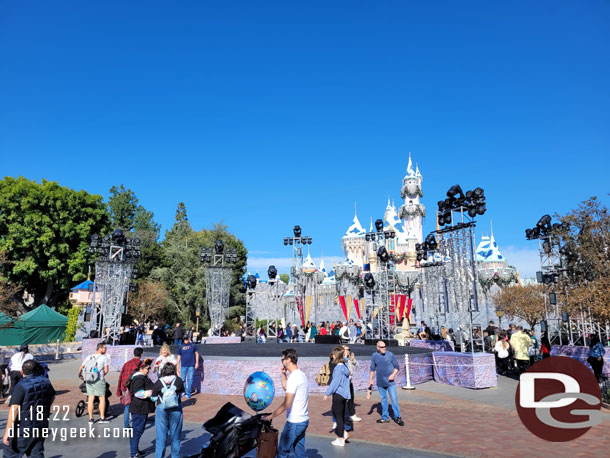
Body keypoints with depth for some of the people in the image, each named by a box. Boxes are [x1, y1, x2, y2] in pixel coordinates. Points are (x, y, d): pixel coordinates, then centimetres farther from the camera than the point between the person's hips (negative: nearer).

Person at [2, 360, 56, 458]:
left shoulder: (21, 386, -18)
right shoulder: (46, 382, 2)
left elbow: (14, 409, -24)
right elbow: (52, 397, 20)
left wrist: (7, 432, -22)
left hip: (23, 429, -5)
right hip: (41, 427, 5)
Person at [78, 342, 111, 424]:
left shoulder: (89, 357, 8)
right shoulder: (104, 357, -6)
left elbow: (81, 368, 12)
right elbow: (106, 370, -10)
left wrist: (80, 375, 32)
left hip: (89, 380, 5)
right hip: (99, 380, -5)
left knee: (90, 399, 9)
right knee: (102, 398, 6)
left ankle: (91, 419, 13)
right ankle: (102, 418, 8)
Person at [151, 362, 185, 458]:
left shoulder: (158, 383, -5)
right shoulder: (179, 381, -5)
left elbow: (154, 398, 3)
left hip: (162, 409, -1)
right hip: (176, 409, 1)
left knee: (161, 436, 9)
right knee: (175, 436, 13)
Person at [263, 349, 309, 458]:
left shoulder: (294, 377, -20)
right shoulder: (301, 374, 9)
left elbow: (286, 404, -21)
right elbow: (285, 387, 25)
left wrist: (271, 416, -15)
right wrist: (284, 373, 14)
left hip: (294, 422, -9)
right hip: (303, 420, 9)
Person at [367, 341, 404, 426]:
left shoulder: (390, 355, -6)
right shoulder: (374, 356, 0)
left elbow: (397, 367, 0)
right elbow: (372, 369, 10)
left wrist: (393, 374, -16)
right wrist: (370, 380, 9)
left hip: (390, 382, -3)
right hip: (380, 383, 3)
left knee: (394, 399, -4)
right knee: (383, 400, 12)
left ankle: (397, 417, 7)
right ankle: (385, 417, 23)